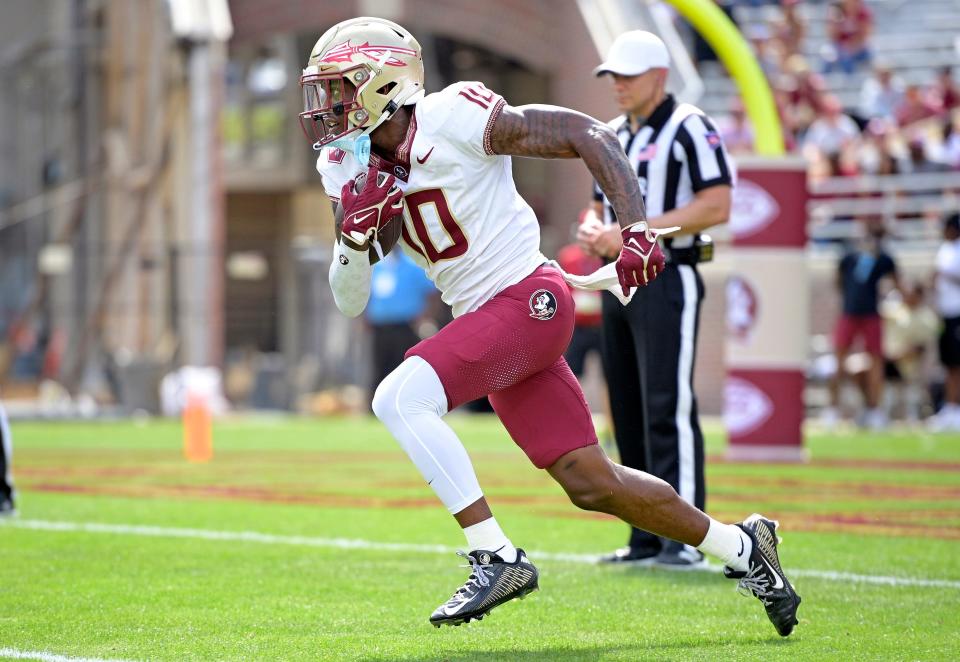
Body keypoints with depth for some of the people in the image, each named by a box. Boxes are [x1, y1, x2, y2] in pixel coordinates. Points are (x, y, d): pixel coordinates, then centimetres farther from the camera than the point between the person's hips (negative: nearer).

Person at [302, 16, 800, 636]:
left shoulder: (452, 118, -16)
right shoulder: (355, 168, 6)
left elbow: (589, 136, -13)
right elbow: (349, 300, 8)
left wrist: (637, 229, -22)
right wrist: (356, 230, -12)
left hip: (529, 299, -8)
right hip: (484, 321, 8)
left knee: (401, 397, -24)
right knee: (593, 484, 8)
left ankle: (496, 558, -18)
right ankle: (742, 548, 25)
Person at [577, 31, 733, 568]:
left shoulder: (689, 128, -7)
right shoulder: (613, 136, 18)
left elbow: (717, 205, -16)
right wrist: (594, 233, 1)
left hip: (666, 282, -8)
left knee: (667, 408, -14)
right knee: (630, 413, 8)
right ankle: (648, 538, 12)